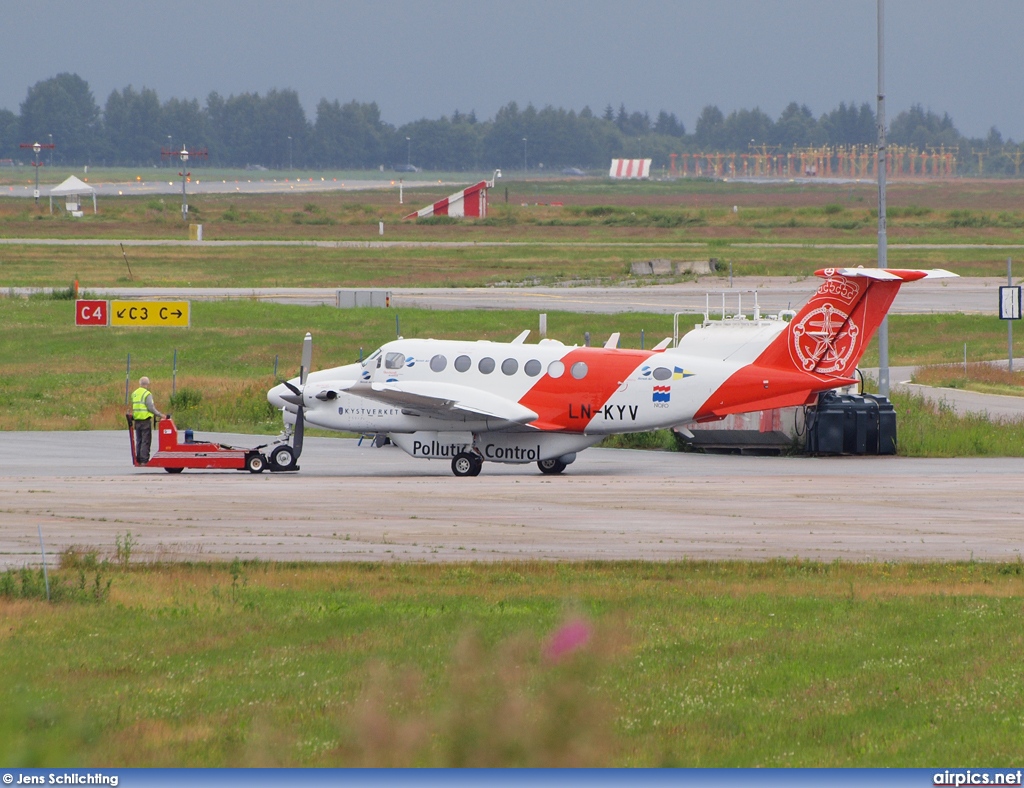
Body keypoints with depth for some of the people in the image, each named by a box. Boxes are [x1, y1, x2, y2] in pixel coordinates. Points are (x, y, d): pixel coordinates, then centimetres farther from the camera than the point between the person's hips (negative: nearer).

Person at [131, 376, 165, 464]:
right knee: (145, 441, -4)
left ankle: (138, 460, 13)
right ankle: (144, 460, -7)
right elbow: (150, 407, -16)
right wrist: (159, 415, -8)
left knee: (139, 441, 13)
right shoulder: (147, 394, -11)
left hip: (137, 420, 7)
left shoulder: (134, 394, 11)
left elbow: (133, 407, 12)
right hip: (145, 420, -7)